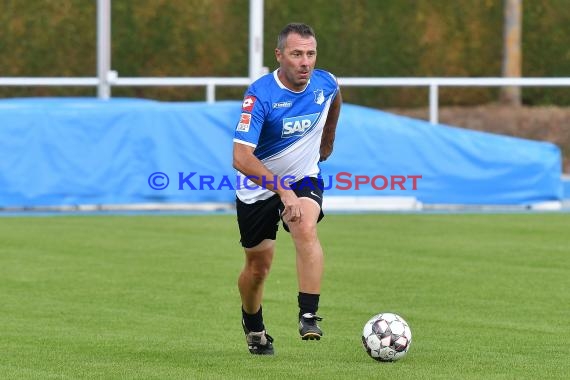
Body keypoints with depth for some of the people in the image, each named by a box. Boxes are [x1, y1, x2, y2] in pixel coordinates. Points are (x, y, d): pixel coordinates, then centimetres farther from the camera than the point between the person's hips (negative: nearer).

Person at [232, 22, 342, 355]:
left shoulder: (326, 84, -13)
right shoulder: (260, 95, -27)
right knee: (259, 266, 8)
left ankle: (309, 316, -31)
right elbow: (241, 158, -35)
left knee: (307, 229, -30)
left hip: (304, 179, 2)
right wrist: (283, 190, -42)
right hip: (259, 188, -2)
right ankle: (254, 329, 36)